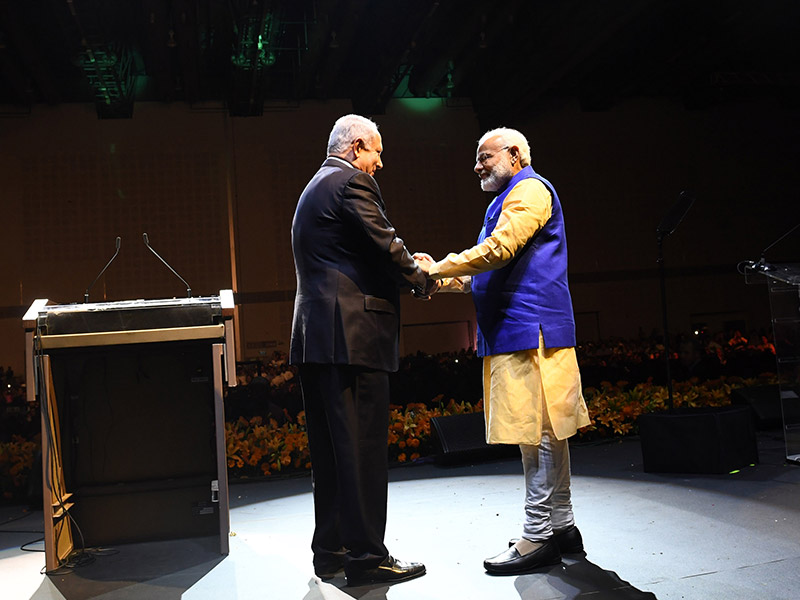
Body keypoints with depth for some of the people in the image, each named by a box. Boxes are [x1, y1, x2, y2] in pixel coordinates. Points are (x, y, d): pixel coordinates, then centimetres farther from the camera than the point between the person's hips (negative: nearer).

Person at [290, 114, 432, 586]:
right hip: (352, 334, -10)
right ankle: (365, 555, 2)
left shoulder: (315, 188, 25)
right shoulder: (350, 183, -6)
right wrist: (422, 280, 3)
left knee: (330, 448, 13)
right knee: (362, 445, -5)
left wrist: (403, 264, 20)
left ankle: (331, 549, 21)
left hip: (315, 335, 10)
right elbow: (385, 246, -13)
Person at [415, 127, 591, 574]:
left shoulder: (530, 189, -4)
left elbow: (499, 249, -18)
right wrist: (443, 281, 14)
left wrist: (438, 268, -10)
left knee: (538, 430, -8)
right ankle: (561, 527, 20)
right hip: (515, 331, 10)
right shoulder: (509, 198, 27)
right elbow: (492, 274, 26)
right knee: (545, 431, 12)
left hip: (530, 329, -10)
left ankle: (539, 537, -4)